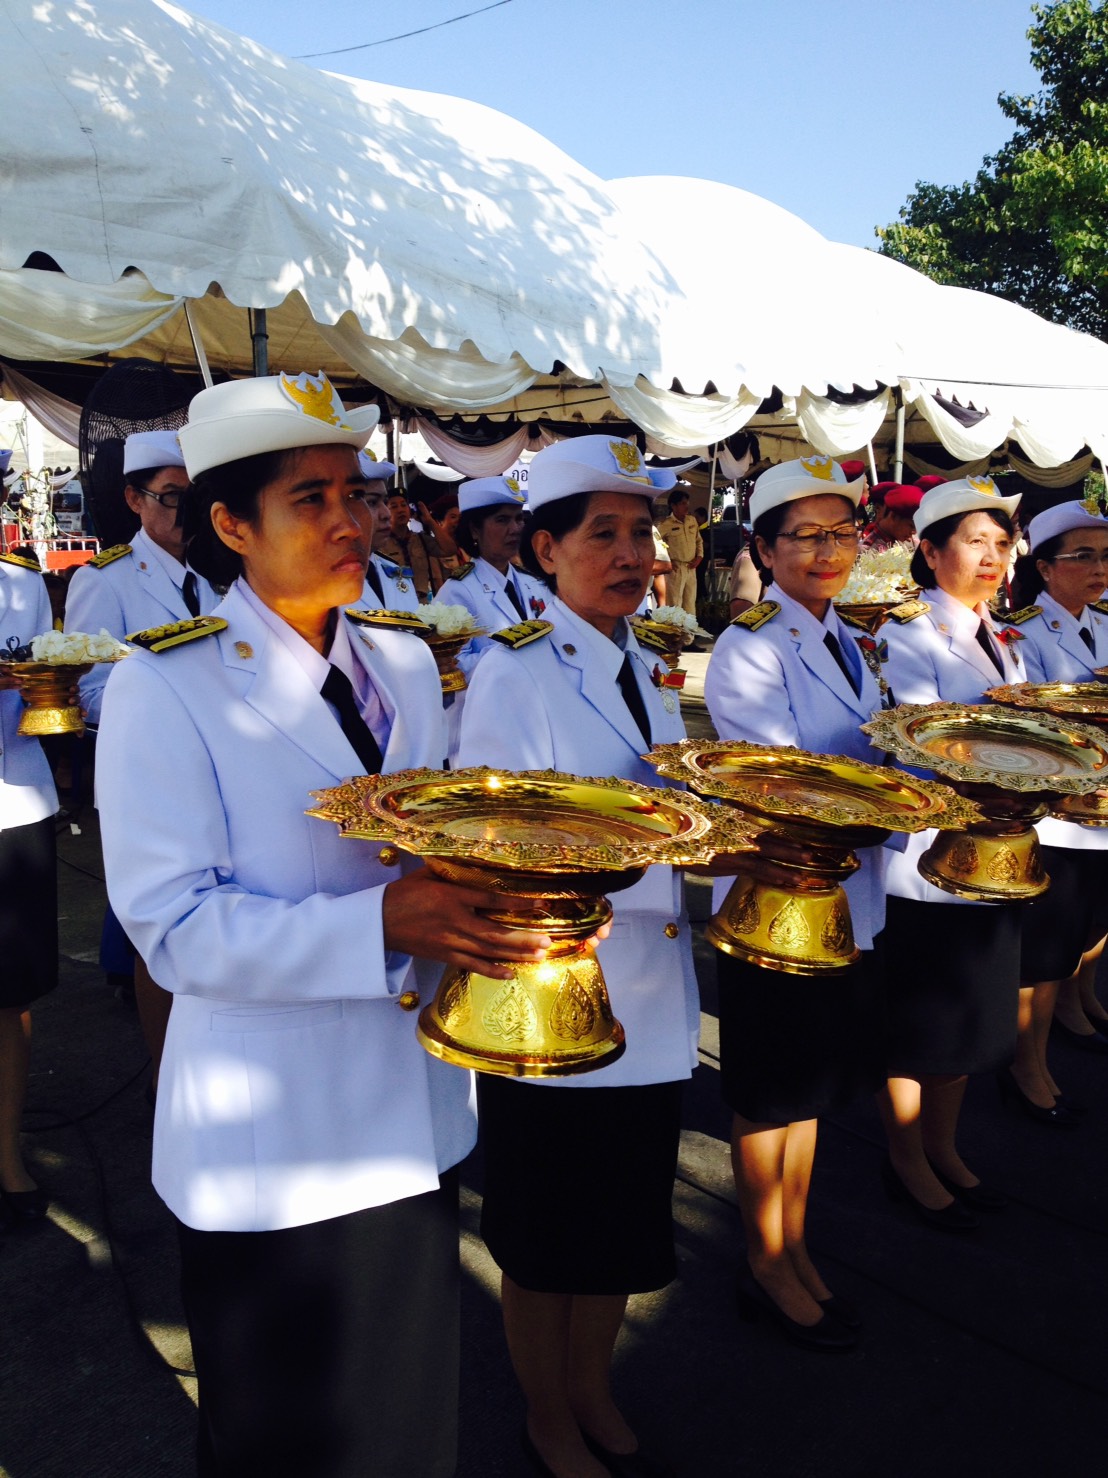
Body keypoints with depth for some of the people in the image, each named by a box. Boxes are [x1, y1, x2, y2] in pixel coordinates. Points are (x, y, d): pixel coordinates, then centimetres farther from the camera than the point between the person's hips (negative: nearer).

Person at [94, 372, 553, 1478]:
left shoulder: (407, 668, 5)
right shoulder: (167, 687, -13)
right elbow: (171, 925, -18)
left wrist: (503, 894, -9)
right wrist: (382, 925, -30)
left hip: (413, 1117, 5)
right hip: (267, 1141, -5)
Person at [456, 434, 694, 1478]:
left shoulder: (642, 672, 8)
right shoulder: (515, 675, -15)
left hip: (648, 997, 7)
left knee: (624, 1226, 22)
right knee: (546, 1236, 14)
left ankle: (594, 1393, 47)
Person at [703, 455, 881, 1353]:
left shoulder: (843, 642, 10)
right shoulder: (749, 648, -15)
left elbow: (873, 754, 14)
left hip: (849, 895, 8)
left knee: (816, 1081, 19)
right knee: (771, 1092, 9)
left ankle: (796, 1245, 37)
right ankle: (767, 1268, 28)